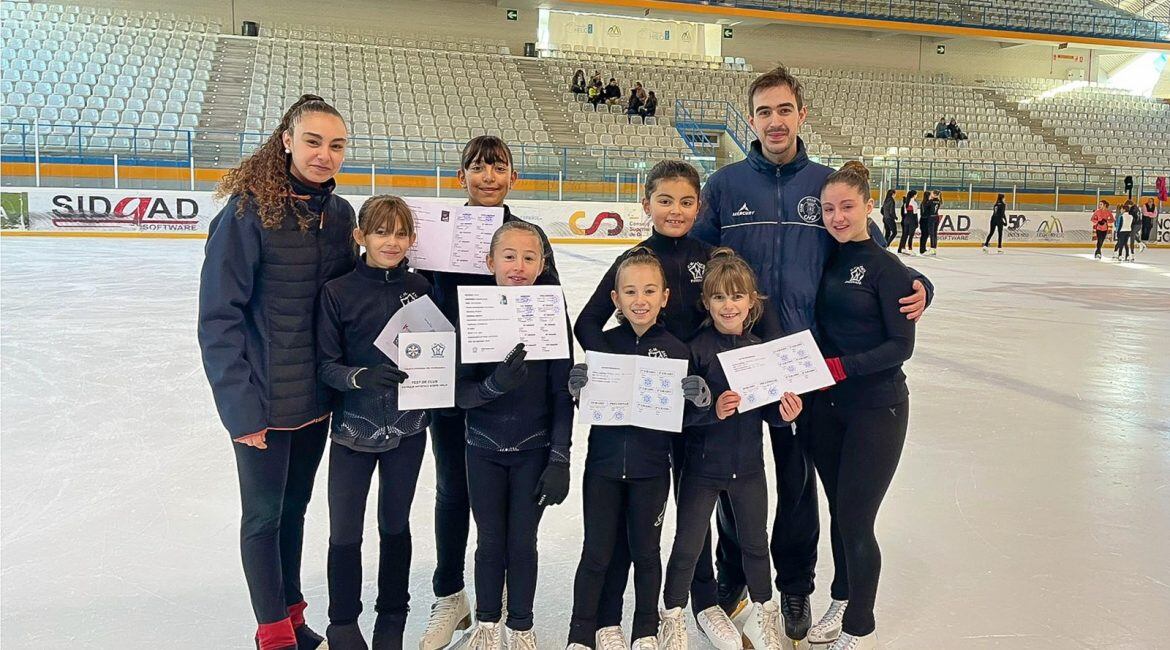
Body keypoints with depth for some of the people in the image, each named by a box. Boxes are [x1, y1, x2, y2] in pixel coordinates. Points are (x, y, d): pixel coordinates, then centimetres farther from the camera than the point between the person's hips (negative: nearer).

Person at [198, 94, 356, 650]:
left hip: (318, 396, 5)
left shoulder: (338, 212, 2)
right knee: (264, 513, 10)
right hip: (264, 400, -5)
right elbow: (218, 316, -16)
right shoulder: (248, 209, -15)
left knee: (294, 506, 20)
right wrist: (240, 407, -18)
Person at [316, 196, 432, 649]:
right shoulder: (338, 292, -8)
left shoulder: (420, 288, -2)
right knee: (345, 531, 6)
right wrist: (360, 377, -26)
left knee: (395, 524, 16)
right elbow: (326, 364, -9)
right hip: (354, 427, -2)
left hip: (407, 427, 2)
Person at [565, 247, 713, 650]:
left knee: (646, 551, 14)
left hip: (652, 468, 0)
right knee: (596, 552, 9)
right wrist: (578, 390, -20)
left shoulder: (676, 349, -5)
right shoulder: (603, 344, -3)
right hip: (604, 464, 0)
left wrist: (701, 399, -23)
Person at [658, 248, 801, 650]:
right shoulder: (696, 348, -14)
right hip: (702, 465, -3)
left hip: (748, 465, 3)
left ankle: (763, 612, 41)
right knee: (687, 545, 10)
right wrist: (713, 410, -32)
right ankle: (673, 616, 31)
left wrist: (783, 413, -17)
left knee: (755, 542, 19)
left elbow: (769, 409, 3)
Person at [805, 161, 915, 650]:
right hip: (827, 407, 5)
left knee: (855, 519, -2)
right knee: (838, 512, 16)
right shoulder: (823, 263, 6)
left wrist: (840, 366, -22)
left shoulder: (887, 268, -10)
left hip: (876, 408, -5)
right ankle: (842, 600, 36)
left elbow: (901, 345, -13)